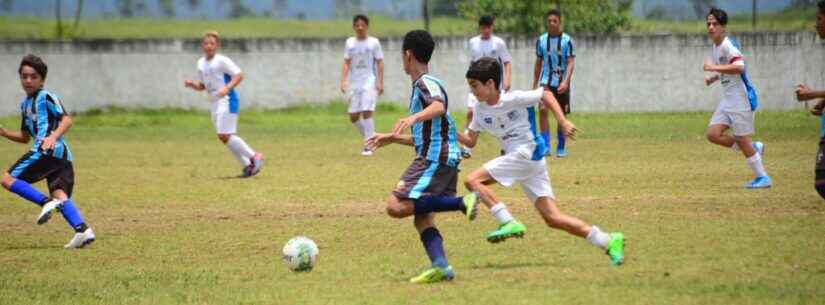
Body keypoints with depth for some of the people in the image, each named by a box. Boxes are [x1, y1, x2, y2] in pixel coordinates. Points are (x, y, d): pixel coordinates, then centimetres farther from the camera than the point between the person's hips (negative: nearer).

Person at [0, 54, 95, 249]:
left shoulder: (46, 97, 2)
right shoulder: (25, 104, 28)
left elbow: (66, 120, -9)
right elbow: (25, 138, 35)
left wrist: (53, 137, -24)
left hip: (49, 151, -9)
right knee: (60, 195, -7)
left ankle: (46, 203, -20)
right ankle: (82, 230, -25)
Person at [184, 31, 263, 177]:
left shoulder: (222, 61, -10)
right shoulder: (201, 63, 13)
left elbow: (239, 75, -13)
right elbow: (202, 86, 22)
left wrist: (227, 88, -26)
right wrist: (192, 84, 1)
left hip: (227, 101, -9)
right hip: (215, 103, 9)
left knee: (224, 136, -16)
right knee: (224, 137, 7)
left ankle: (254, 157, -6)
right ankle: (247, 165, 14)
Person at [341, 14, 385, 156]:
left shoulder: (374, 42, -1)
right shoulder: (350, 42, 8)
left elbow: (379, 63, 0)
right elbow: (346, 63, 9)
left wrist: (380, 82, -6)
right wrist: (343, 81, -1)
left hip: (370, 82, -4)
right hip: (354, 83, 5)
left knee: (367, 112, -17)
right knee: (353, 116, 4)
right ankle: (370, 137, 26)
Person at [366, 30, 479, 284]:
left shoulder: (426, 83, -5)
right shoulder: (421, 86, 26)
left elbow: (439, 106, -29)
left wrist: (414, 117, -46)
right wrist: (392, 138, 37)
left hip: (434, 158, -10)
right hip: (444, 159, 10)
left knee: (396, 207, -17)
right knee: (422, 218, 2)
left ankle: (462, 203, -20)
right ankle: (440, 266, -16)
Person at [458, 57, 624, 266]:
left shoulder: (513, 99, -9)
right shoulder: (481, 110, 11)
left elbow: (546, 94, -2)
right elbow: (470, 141, 16)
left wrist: (562, 121, -10)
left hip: (527, 154, -8)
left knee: (473, 180, -14)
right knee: (553, 218, 1)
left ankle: (509, 224, -20)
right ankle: (608, 242, 1)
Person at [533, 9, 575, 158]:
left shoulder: (567, 40, -5)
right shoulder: (541, 40, 5)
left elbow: (571, 63, -10)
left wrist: (565, 81, -24)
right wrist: (535, 85, 14)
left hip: (561, 84, -2)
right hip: (546, 82, 2)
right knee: (542, 110, -18)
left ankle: (561, 148, 18)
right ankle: (545, 146, -16)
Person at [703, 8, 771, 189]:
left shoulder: (728, 46, -18)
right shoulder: (716, 46, 11)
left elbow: (739, 67, -36)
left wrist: (714, 68, -33)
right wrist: (713, 78, 13)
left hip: (741, 98, -9)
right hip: (727, 98, 9)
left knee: (741, 139, -4)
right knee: (713, 134, -1)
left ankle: (762, 177, 8)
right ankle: (754, 148, 15)